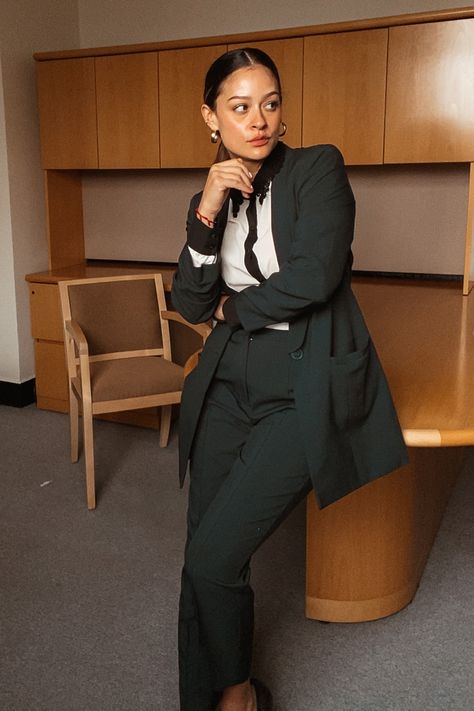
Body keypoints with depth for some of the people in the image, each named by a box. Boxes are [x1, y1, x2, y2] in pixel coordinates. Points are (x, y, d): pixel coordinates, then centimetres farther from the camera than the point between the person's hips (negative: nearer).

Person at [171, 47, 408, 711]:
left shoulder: (318, 168, -3)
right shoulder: (212, 196, 11)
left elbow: (314, 276, -17)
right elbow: (192, 305, 3)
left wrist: (234, 306, 0)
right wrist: (208, 211, -10)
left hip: (304, 389, -5)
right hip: (231, 382, 5)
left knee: (211, 558, -9)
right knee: (205, 560, 5)